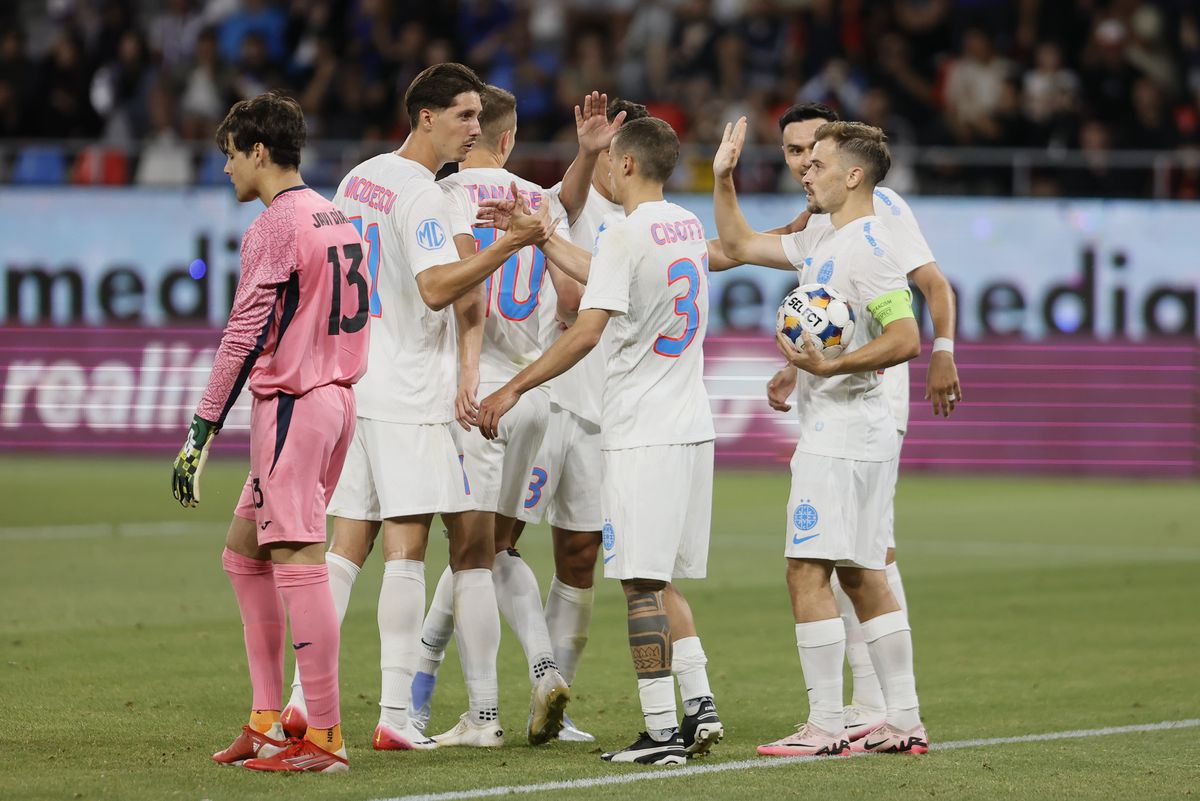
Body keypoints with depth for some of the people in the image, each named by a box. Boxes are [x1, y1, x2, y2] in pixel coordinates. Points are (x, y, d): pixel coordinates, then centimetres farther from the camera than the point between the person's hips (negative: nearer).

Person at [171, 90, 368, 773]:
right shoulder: (336, 219, 16)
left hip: (291, 404, -10)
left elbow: (243, 338, -15)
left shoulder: (275, 228, -12)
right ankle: (268, 721, 16)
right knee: (244, 552, 17)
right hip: (337, 397, 10)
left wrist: (201, 434, -13)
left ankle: (324, 737, -14)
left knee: (299, 561, -11)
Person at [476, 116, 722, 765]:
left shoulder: (625, 234, -12)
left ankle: (661, 731, -9)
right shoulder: (688, 226, 13)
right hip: (691, 426, 8)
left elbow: (588, 330, -18)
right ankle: (700, 706, 9)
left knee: (641, 583, -6)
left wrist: (512, 389, -13)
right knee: (663, 581, 16)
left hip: (641, 432, -8)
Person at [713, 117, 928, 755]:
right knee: (861, 576, 10)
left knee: (807, 572, -10)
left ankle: (826, 727, -10)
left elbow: (906, 340, -22)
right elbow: (739, 244, 28)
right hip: (834, 432, 10)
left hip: (843, 434, -10)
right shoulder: (822, 243, 16)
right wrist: (723, 178, 17)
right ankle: (904, 721, 11)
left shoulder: (869, 248, -14)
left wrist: (829, 365, -29)